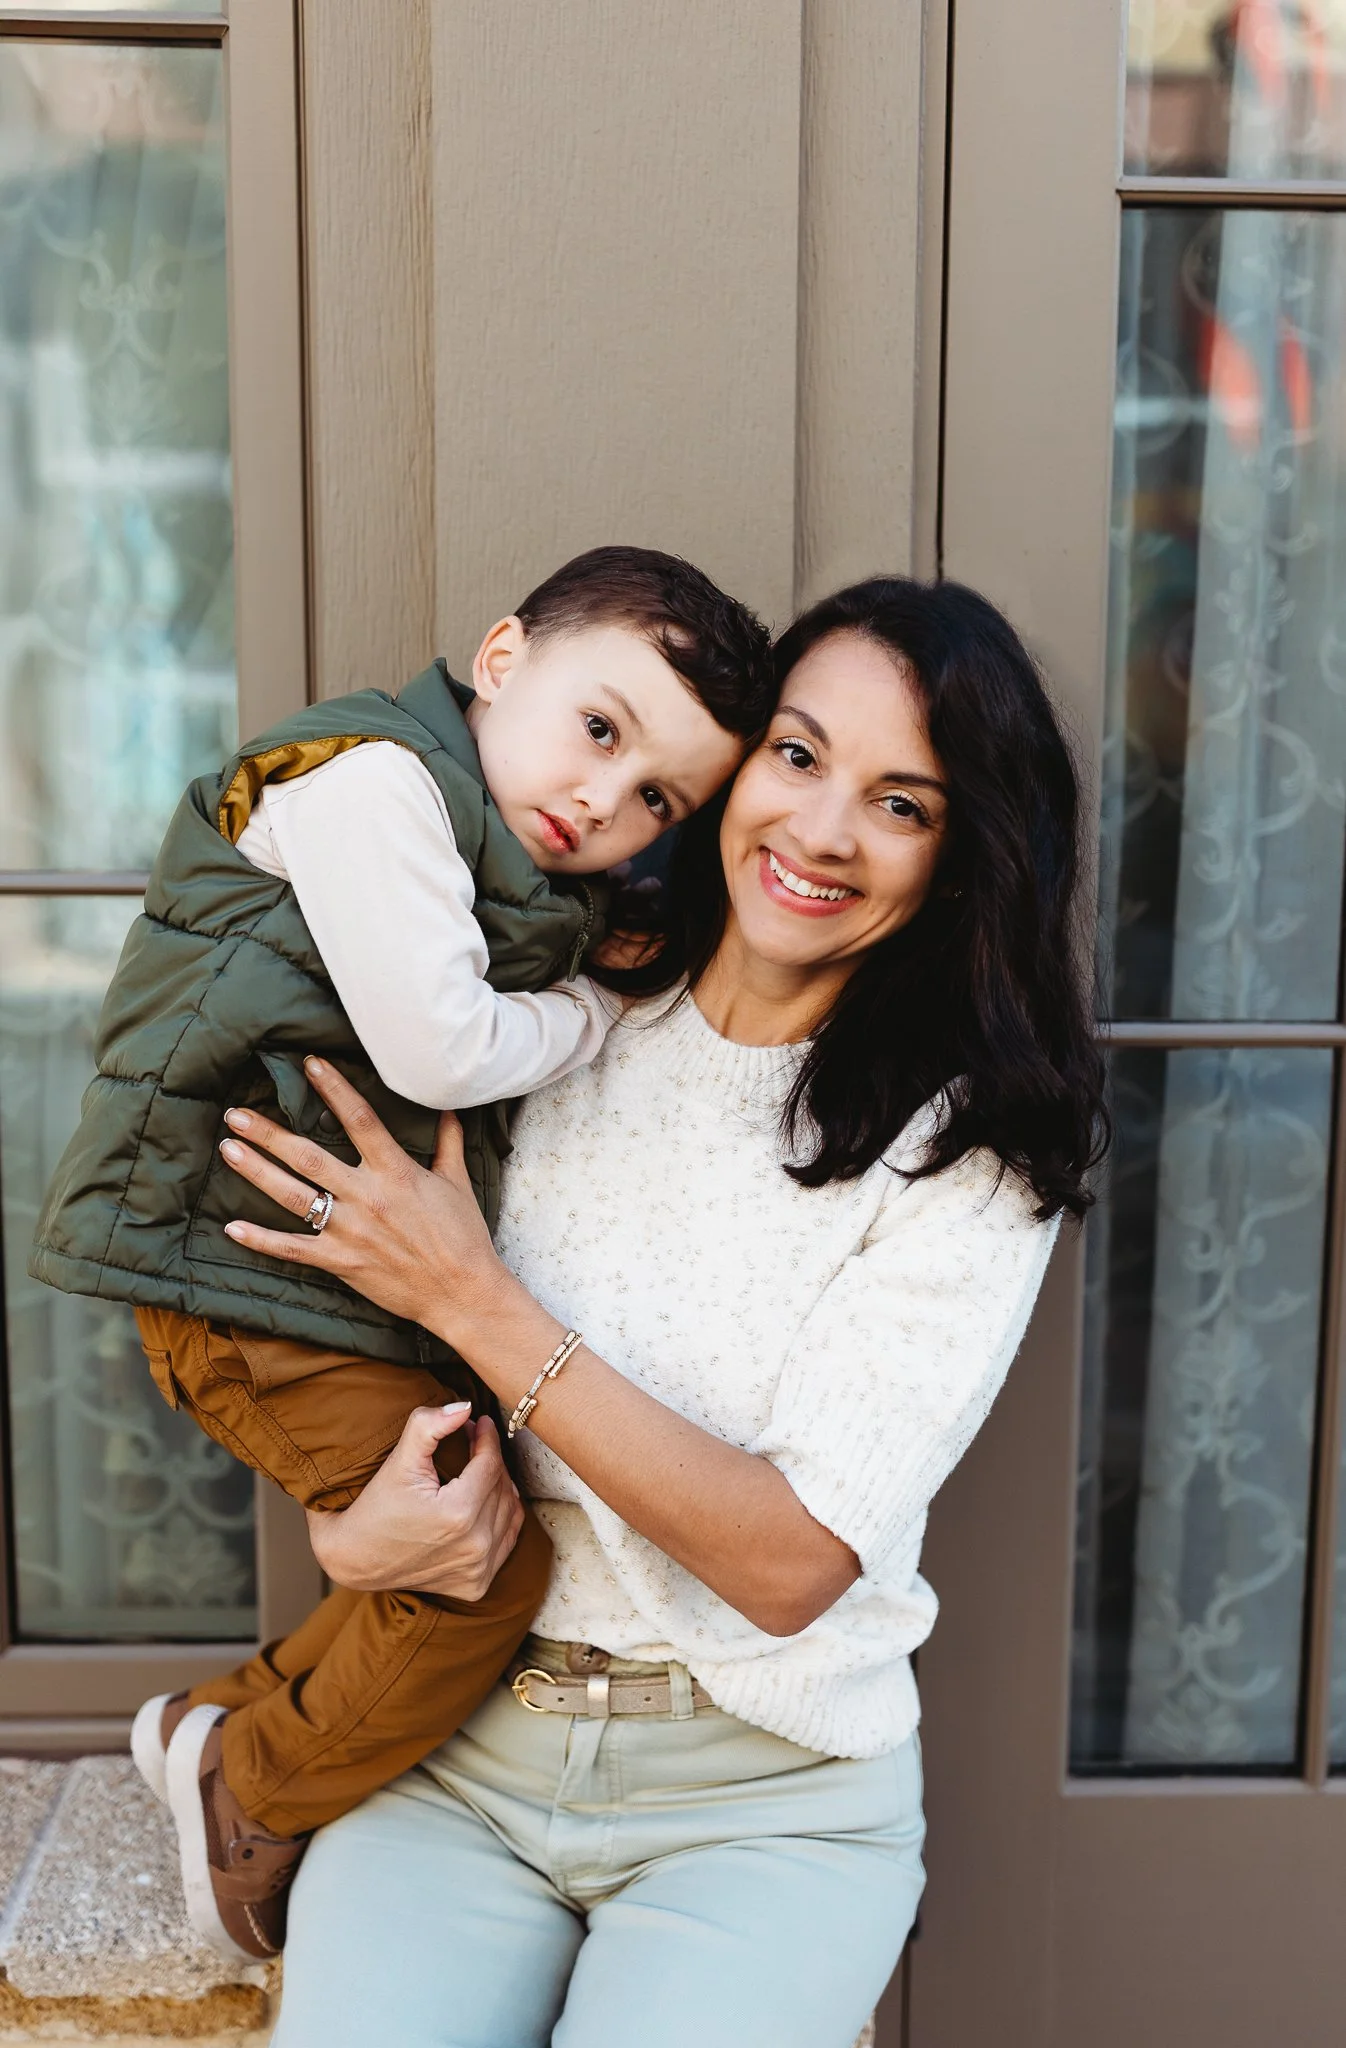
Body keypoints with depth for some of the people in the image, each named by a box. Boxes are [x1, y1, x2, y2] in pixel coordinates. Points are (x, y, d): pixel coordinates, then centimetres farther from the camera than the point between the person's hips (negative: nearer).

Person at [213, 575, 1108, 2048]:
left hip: (765, 1802, -1)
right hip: (452, 1758, 2)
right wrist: (347, 1515, -14)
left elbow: (791, 1562, -15)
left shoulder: (972, 1145, -9)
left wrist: (476, 1304, -18)